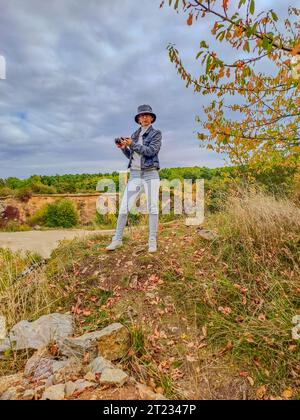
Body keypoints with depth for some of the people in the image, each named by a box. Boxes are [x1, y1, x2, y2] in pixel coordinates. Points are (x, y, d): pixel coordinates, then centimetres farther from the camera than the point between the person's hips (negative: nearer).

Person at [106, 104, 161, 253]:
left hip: (151, 175, -4)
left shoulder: (156, 133, 4)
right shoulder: (135, 134, 19)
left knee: (152, 208, -5)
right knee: (124, 207, -3)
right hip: (134, 175, 4)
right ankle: (117, 239, 4)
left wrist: (132, 144, -12)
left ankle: (152, 241, 2)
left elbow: (151, 151, -13)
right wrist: (123, 147, 2)